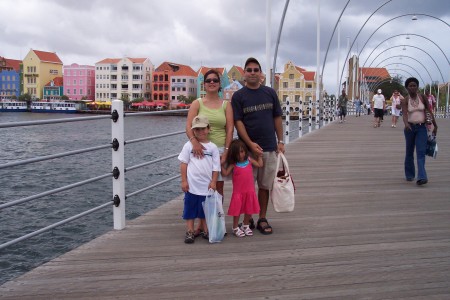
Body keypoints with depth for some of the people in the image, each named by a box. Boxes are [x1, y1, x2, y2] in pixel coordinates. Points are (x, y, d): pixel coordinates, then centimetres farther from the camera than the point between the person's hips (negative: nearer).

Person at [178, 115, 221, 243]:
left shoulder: (212, 147, 2)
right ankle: (190, 232, 14)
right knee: (190, 210, 5)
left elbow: (216, 166, 3)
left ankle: (206, 231, 24)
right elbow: (183, 163, 0)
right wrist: (184, 181, -5)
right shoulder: (189, 145, 0)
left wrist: (213, 182, -4)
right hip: (192, 185, -1)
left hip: (207, 186, 1)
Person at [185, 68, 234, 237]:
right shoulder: (197, 104, 5)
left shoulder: (226, 105, 8)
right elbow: (188, 126, -6)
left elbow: (230, 129, 2)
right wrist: (194, 141, -26)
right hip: (201, 149, -1)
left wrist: (226, 151, -8)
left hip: (220, 149, 1)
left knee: (218, 187, 4)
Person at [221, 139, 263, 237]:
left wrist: (260, 155, 5)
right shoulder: (233, 164, -9)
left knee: (249, 210, 14)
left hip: (250, 191, 4)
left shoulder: (249, 159, 1)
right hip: (238, 191, -4)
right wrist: (221, 164, -18)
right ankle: (235, 228, 20)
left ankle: (246, 225, 33)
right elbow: (225, 173, -12)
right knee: (237, 210, 5)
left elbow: (260, 165, 6)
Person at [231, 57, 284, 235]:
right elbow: (238, 122, -7)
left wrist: (280, 141, 5)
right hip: (247, 148, -2)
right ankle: (247, 220, 16)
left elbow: (277, 118, 11)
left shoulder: (270, 93, 8)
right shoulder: (238, 96, -1)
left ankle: (262, 219, 18)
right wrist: (250, 144, -16)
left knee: (265, 186, 8)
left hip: (269, 147, 3)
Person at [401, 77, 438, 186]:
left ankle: (421, 177, -19)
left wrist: (435, 126, 1)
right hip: (410, 127, 0)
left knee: (421, 152, -11)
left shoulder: (422, 98, 0)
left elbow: (430, 112, 3)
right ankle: (409, 175, 27)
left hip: (421, 128, 0)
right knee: (409, 152, 10)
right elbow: (404, 114, -18)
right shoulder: (405, 101, -3)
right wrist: (406, 124, -37)